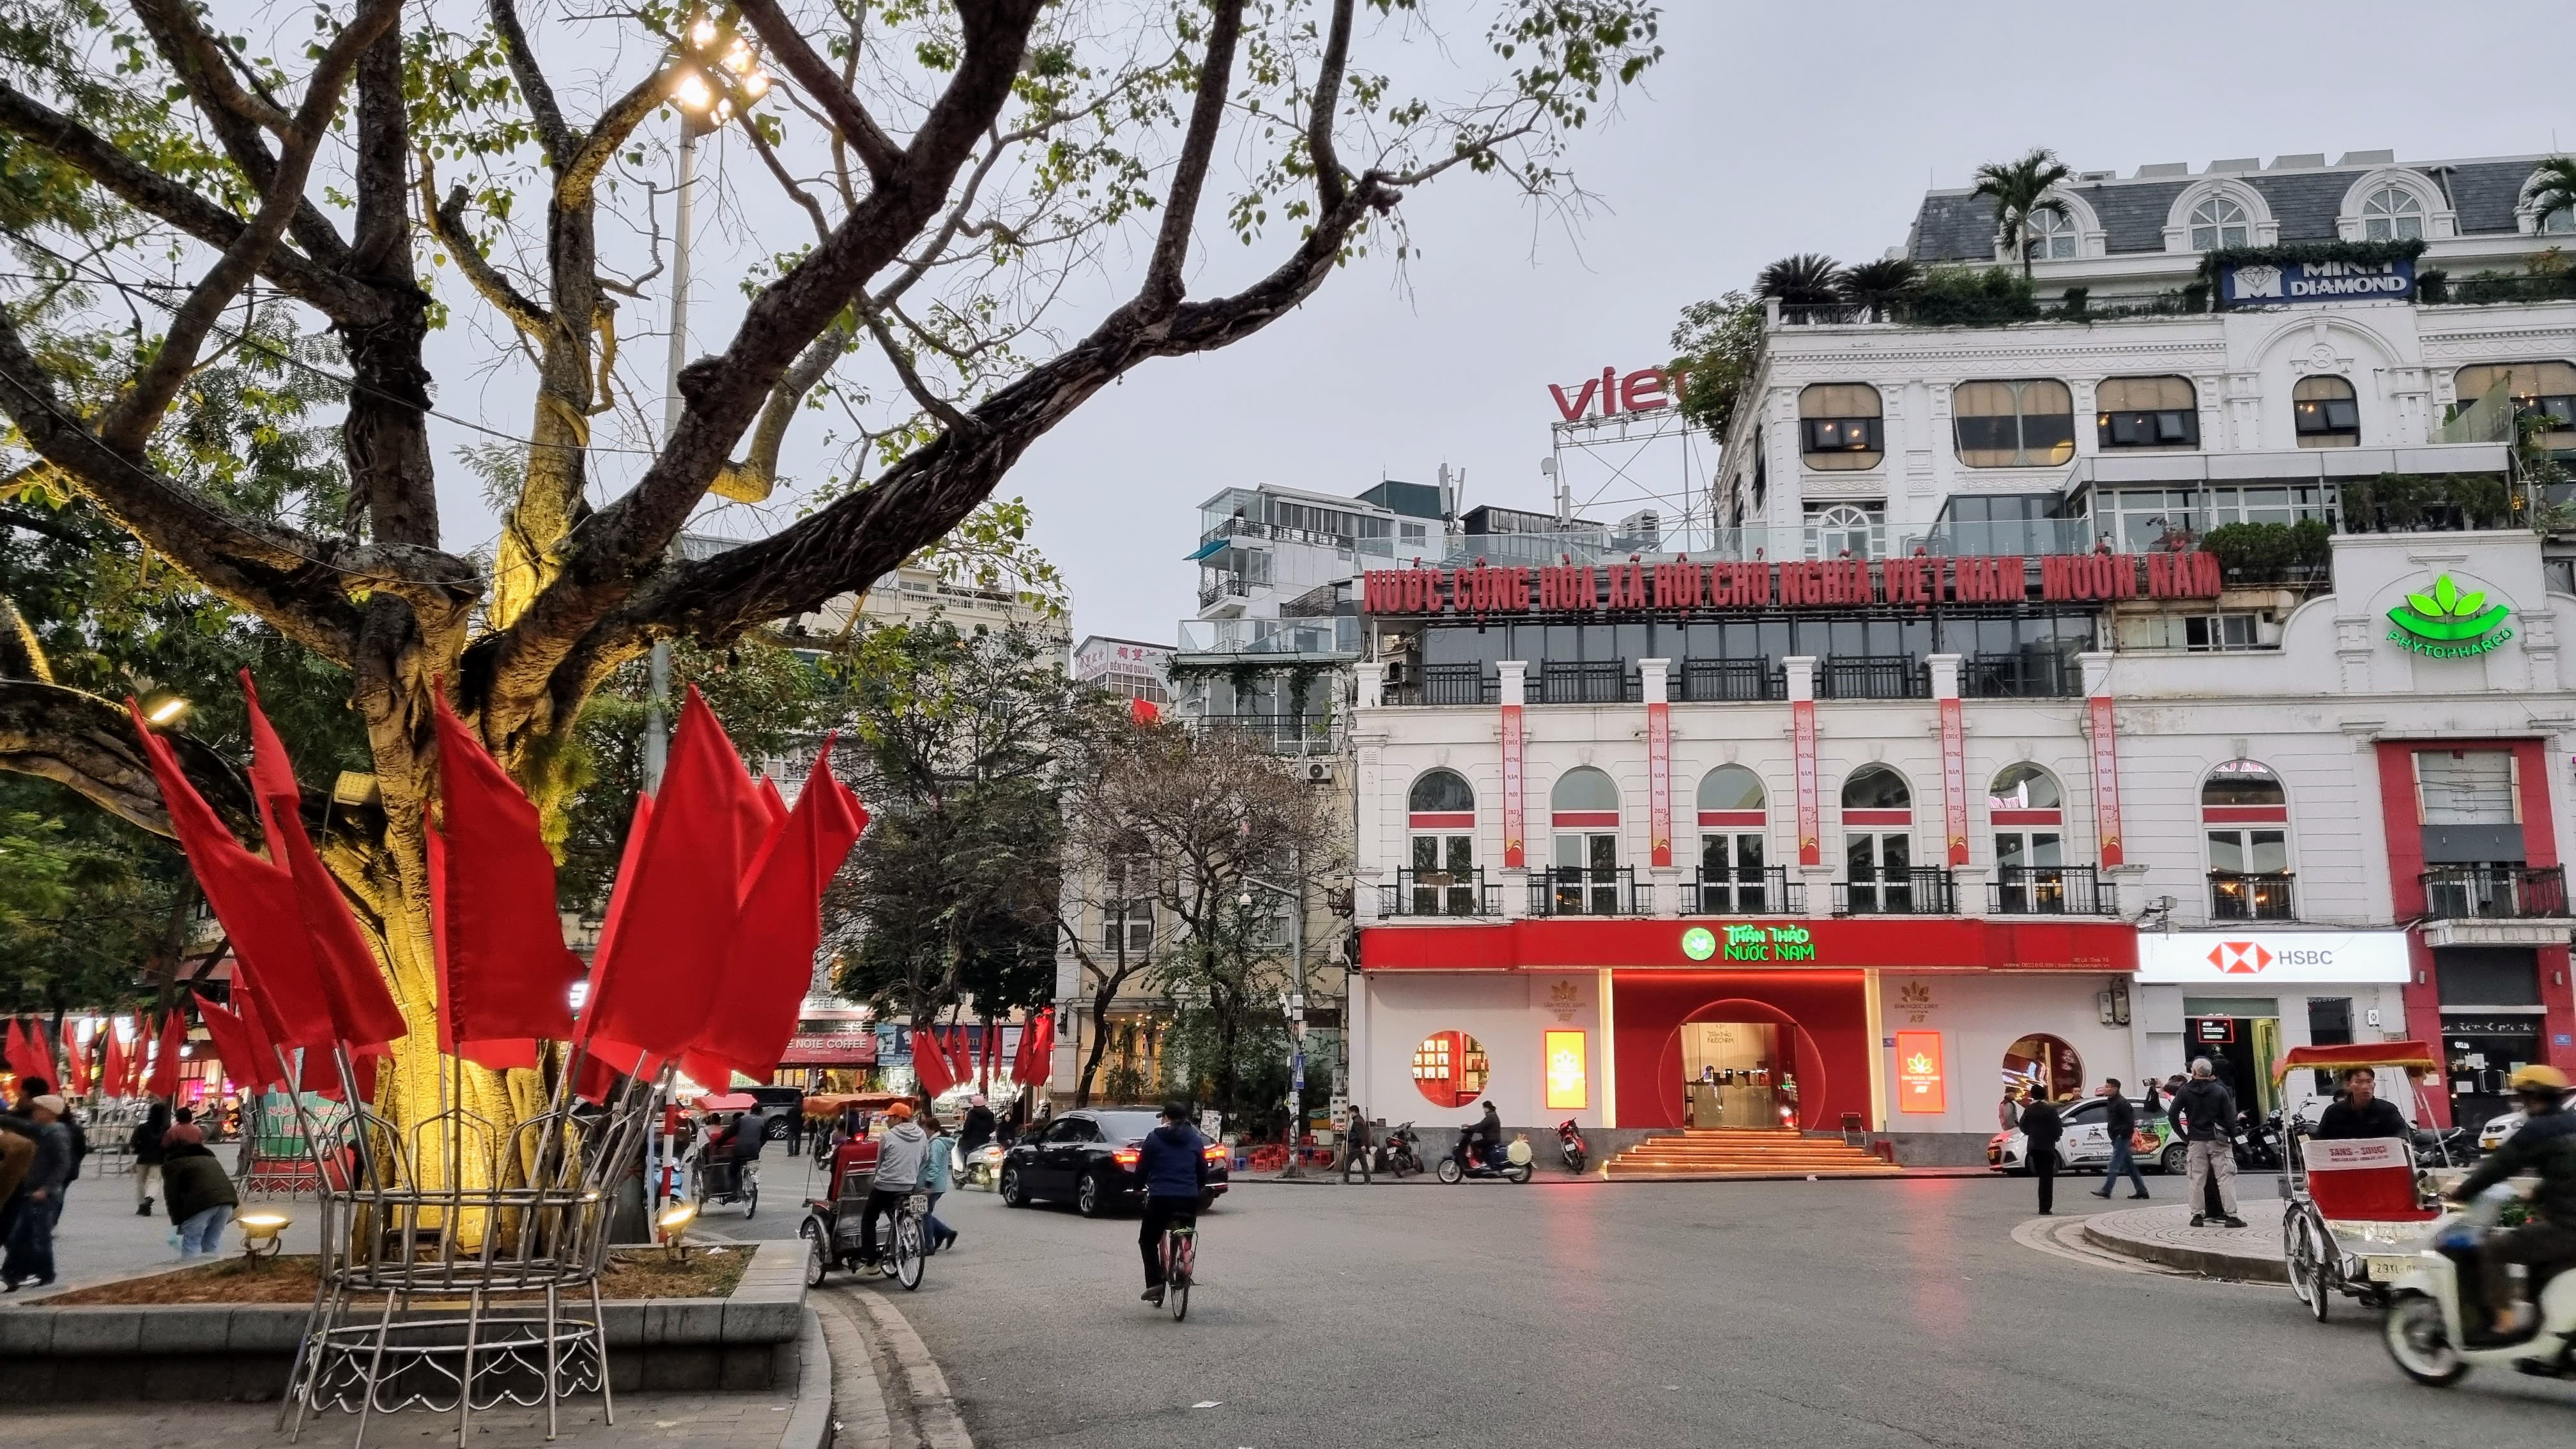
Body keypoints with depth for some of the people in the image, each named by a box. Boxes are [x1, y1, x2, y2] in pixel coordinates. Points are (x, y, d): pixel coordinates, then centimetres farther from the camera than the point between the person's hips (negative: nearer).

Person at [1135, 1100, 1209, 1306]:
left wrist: (1141, 1187, 24)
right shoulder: (1196, 1140, 10)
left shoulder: (1154, 1138, 1)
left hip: (1160, 1198, -3)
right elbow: (1203, 1173, 15)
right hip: (1189, 1200, 3)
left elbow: (1142, 1169, 4)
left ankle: (1154, 1283, -3)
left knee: (1148, 1240, 12)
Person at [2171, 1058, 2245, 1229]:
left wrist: (2184, 1135, 6)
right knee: (2225, 1178, 0)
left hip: (2196, 1141, 1)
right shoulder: (2220, 1091, -2)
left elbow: (2173, 1115, -4)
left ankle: (2198, 1215, 7)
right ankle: (2230, 1214, -5)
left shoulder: (2185, 1091, 0)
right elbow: (2230, 1118, -5)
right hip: (2218, 1140, -1)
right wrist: (2232, 1138, 6)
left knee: (2197, 1179, 6)